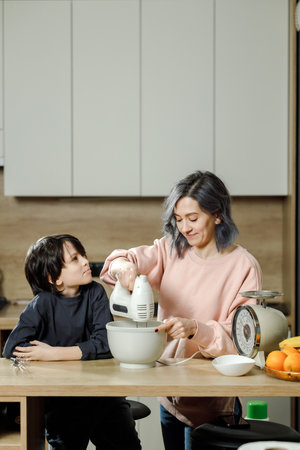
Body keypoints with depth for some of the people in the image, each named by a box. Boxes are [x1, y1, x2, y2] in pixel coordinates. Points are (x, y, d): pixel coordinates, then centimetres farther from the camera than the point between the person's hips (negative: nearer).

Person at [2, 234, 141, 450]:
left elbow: (105, 343, -13)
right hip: (58, 399, -2)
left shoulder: (95, 293, -3)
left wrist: (55, 353, -21)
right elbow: (12, 348, -17)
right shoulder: (43, 303, -8)